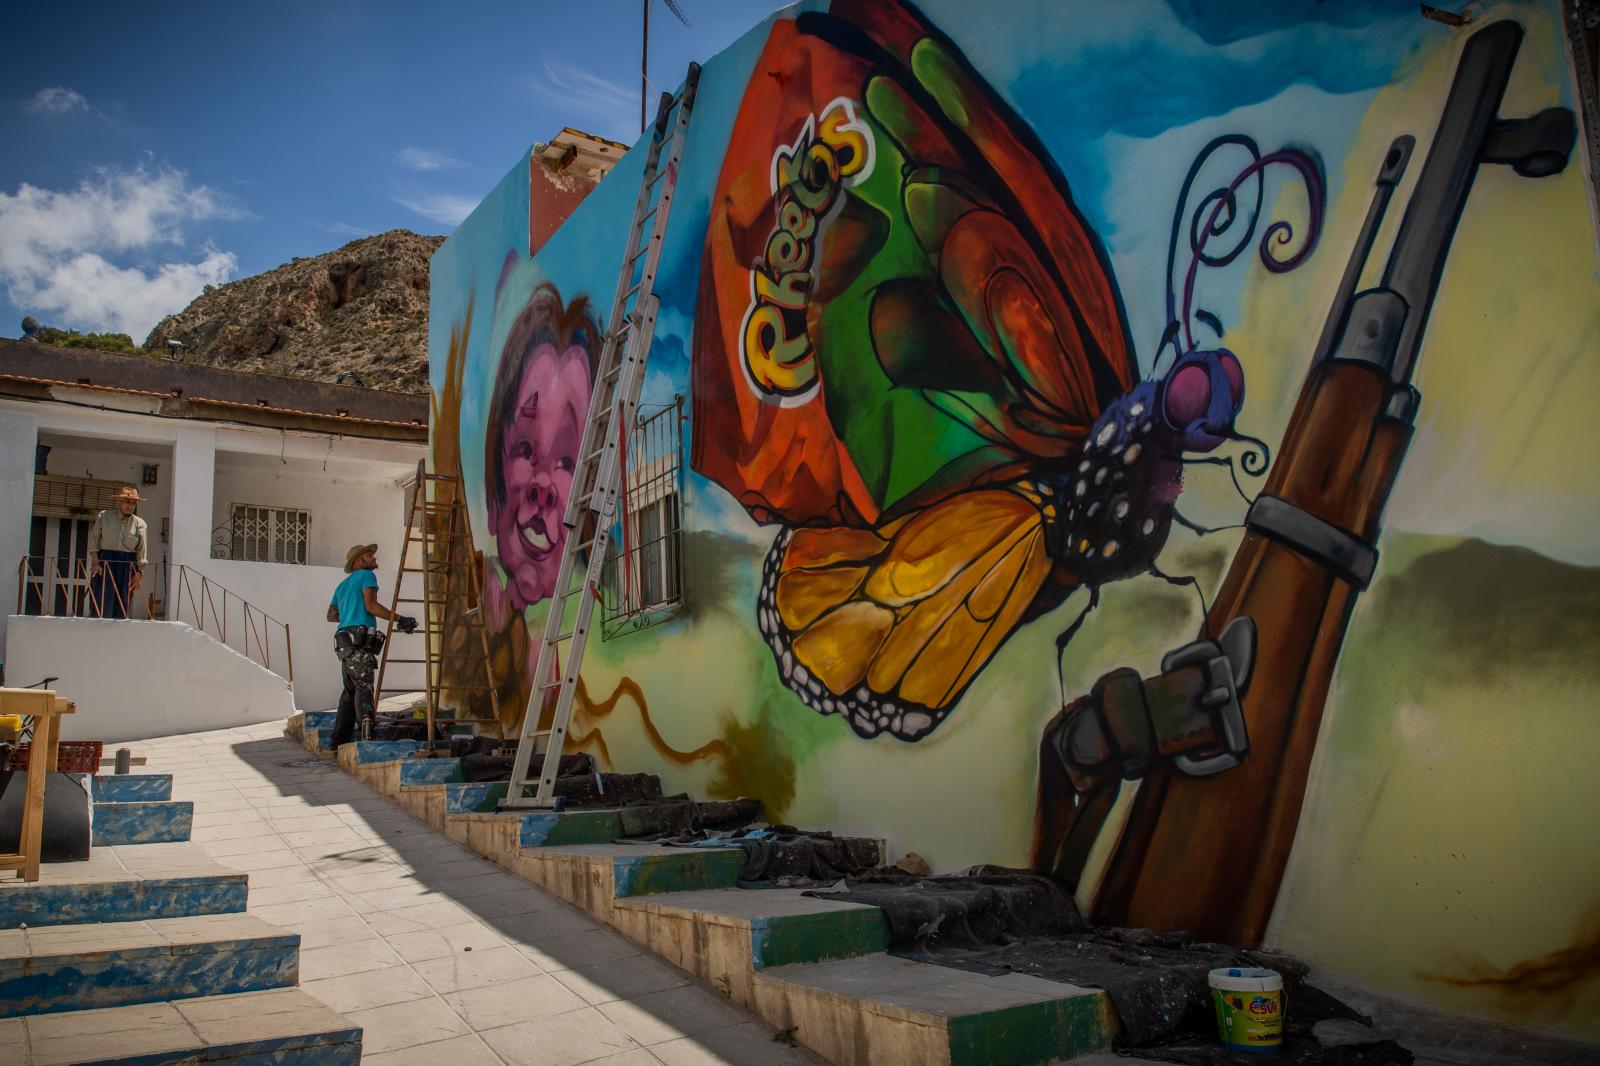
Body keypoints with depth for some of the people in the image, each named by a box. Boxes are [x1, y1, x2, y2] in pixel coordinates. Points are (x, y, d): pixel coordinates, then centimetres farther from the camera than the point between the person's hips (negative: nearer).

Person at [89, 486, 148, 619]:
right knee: (102, 605, -8)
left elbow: (142, 552, 4)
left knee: (122, 608, 2)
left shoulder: (140, 524, 5)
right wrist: (95, 562, -8)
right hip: (105, 563, -2)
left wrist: (139, 573, -3)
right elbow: (93, 541, 2)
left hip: (128, 566, 2)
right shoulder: (104, 516, 3)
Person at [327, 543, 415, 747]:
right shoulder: (366, 576, 3)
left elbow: (331, 615, 33)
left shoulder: (342, 585, 29)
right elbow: (370, 605, -11)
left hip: (344, 644, 8)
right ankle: (366, 721, -39)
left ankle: (339, 741, 15)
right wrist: (398, 619, -12)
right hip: (359, 642, -8)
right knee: (364, 686, -21)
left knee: (350, 690, 13)